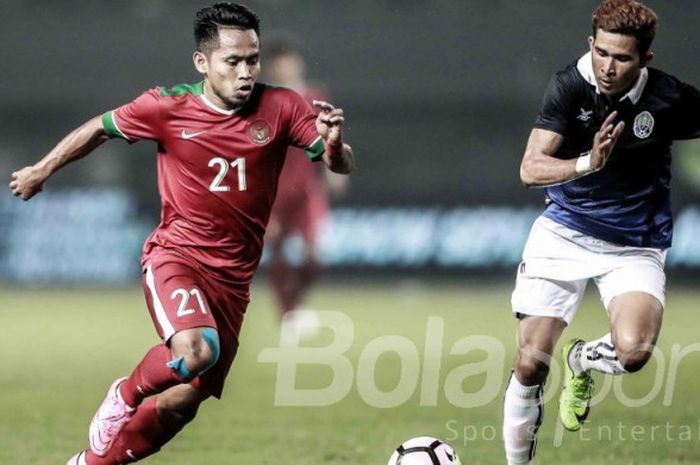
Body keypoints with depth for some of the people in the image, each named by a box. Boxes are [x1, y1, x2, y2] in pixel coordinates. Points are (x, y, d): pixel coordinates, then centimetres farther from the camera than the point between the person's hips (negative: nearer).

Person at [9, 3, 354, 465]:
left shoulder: (281, 108, -7)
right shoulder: (168, 107, -10)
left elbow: (342, 165, -5)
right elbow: (100, 128, 7)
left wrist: (334, 144, -29)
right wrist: (42, 170, 19)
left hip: (234, 277, 3)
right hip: (176, 255, -3)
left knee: (184, 401, 5)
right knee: (196, 352, -33)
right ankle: (125, 395, -1)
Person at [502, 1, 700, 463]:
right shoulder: (569, 86, -17)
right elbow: (531, 169, -24)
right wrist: (588, 163, -41)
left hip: (636, 246, -1)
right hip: (565, 233, 1)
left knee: (633, 351, -26)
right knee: (530, 363, -4)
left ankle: (582, 361, 11)